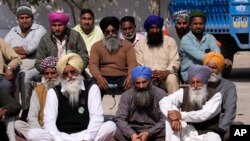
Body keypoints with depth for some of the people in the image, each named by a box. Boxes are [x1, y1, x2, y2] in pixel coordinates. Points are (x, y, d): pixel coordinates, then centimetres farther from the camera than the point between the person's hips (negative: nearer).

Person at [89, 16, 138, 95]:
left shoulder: (127, 44, 15)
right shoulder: (96, 46, 14)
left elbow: (132, 62, 1)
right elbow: (93, 64, 0)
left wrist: (130, 76, -22)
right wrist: (98, 77, -23)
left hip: (122, 77, 0)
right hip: (103, 78, 0)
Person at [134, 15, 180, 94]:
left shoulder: (170, 41, 10)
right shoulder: (140, 44, 11)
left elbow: (175, 62, 0)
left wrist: (166, 72, -21)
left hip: (166, 76, 0)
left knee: (172, 78, -34)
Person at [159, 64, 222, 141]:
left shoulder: (215, 95, -5)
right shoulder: (184, 92, 2)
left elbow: (205, 114, -21)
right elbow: (164, 101, -8)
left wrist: (181, 115, -28)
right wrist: (173, 117, -28)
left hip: (206, 134, -3)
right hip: (186, 132, 3)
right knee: (171, 119, -21)